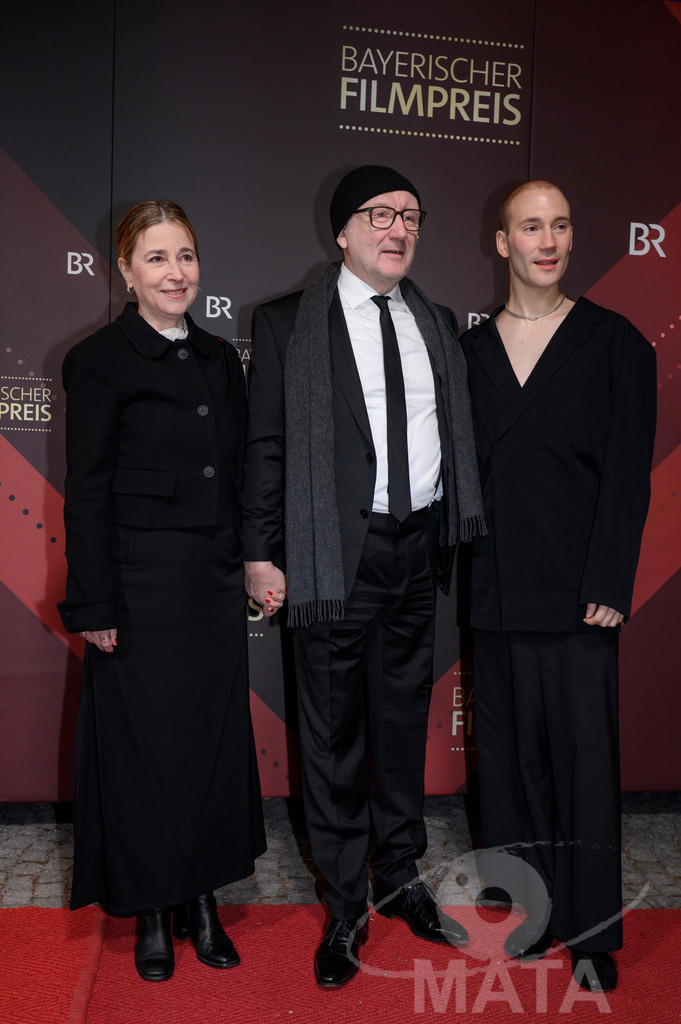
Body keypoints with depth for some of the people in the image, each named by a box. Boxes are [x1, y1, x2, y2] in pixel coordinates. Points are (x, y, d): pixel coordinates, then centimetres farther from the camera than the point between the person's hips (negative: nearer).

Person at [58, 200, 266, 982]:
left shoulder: (219, 358, 11)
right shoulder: (100, 361, -6)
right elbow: (86, 494, -8)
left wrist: (250, 568, 10)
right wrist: (95, 607, -11)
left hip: (216, 581, 6)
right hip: (142, 585, -5)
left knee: (216, 737, 10)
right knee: (143, 746, 5)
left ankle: (201, 901, 28)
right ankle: (151, 914, 25)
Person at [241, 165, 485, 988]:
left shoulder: (437, 324, 11)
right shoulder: (288, 324, -2)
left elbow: (453, 433, 12)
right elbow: (266, 445, -4)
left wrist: (456, 533, 6)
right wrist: (261, 552, -8)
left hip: (419, 547, 4)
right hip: (337, 553, -4)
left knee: (405, 723, 16)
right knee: (334, 735, 6)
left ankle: (399, 880, 35)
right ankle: (345, 904, 25)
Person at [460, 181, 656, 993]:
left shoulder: (614, 342, 2)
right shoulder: (470, 349, 11)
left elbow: (628, 475, -3)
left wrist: (608, 587, -10)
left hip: (576, 589, -3)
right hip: (496, 590, 3)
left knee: (585, 758, 2)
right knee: (510, 757, 11)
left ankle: (592, 939, 17)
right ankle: (527, 915, 27)